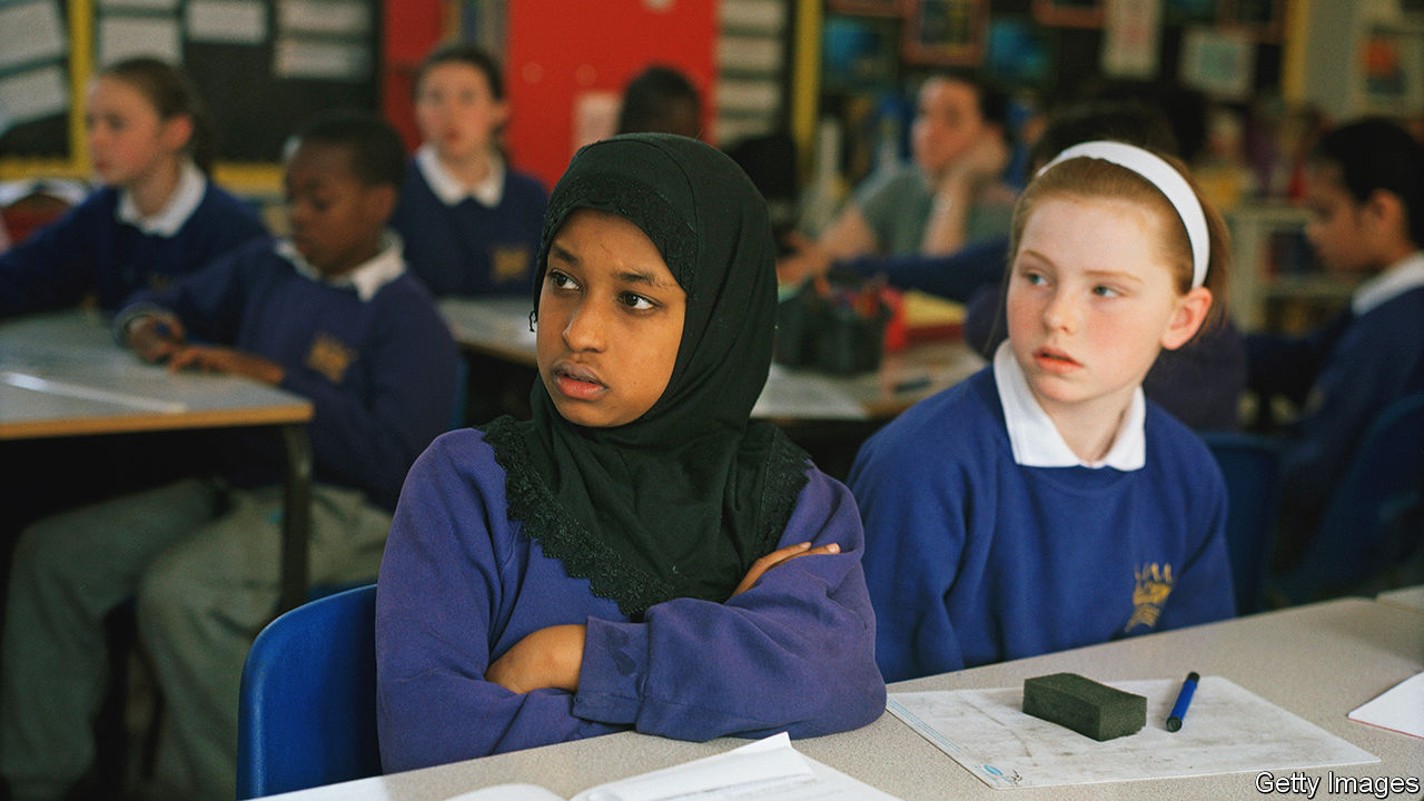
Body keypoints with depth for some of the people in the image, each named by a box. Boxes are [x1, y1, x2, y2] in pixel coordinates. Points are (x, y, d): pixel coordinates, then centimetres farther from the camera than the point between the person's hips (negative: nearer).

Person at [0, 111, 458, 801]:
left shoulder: (407, 319, -11)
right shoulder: (264, 268, 12)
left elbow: (393, 458, -21)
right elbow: (172, 302, 27)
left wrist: (273, 377, -20)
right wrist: (144, 325, 1)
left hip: (340, 509, -8)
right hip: (236, 483, 8)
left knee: (178, 593, -32)